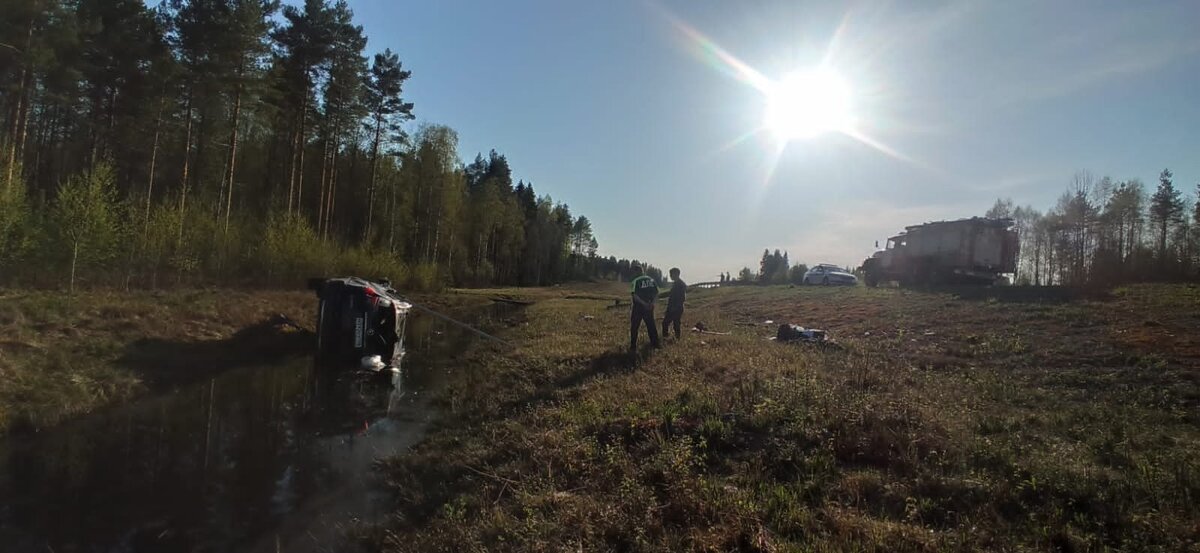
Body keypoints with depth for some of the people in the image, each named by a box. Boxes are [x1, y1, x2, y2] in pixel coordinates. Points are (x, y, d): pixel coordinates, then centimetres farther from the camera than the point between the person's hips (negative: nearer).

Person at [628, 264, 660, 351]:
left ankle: (633, 347, 4)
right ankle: (655, 343, 23)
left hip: (638, 307, -5)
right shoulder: (651, 280, 8)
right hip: (649, 307, 5)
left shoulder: (636, 281, -10)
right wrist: (651, 303, -4)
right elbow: (656, 294, 6)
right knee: (651, 325, 17)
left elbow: (635, 296, -19)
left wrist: (644, 304, -17)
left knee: (634, 327, 4)